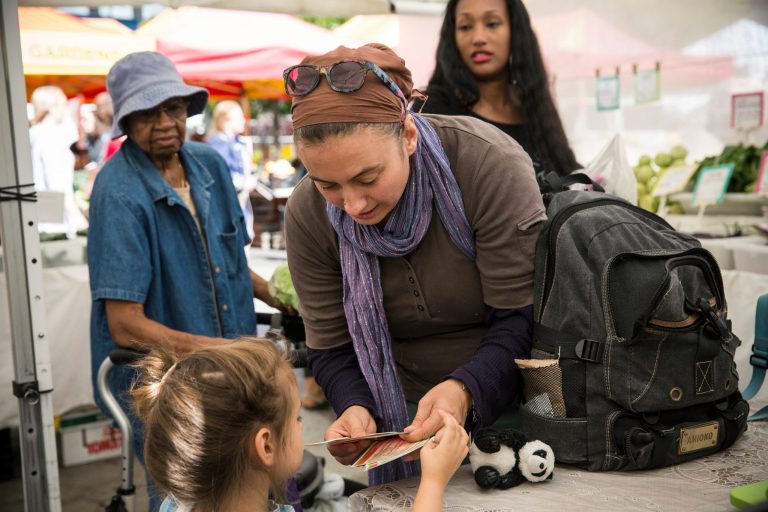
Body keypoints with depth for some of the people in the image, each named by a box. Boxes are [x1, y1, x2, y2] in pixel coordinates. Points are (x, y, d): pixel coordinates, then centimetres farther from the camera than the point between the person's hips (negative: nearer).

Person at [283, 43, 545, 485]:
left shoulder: (490, 164, -25)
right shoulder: (308, 213, -13)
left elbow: (523, 318, -22)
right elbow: (332, 348, -5)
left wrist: (464, 391, -37)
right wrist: (356, 407, -24)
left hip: (509, 395, -2)